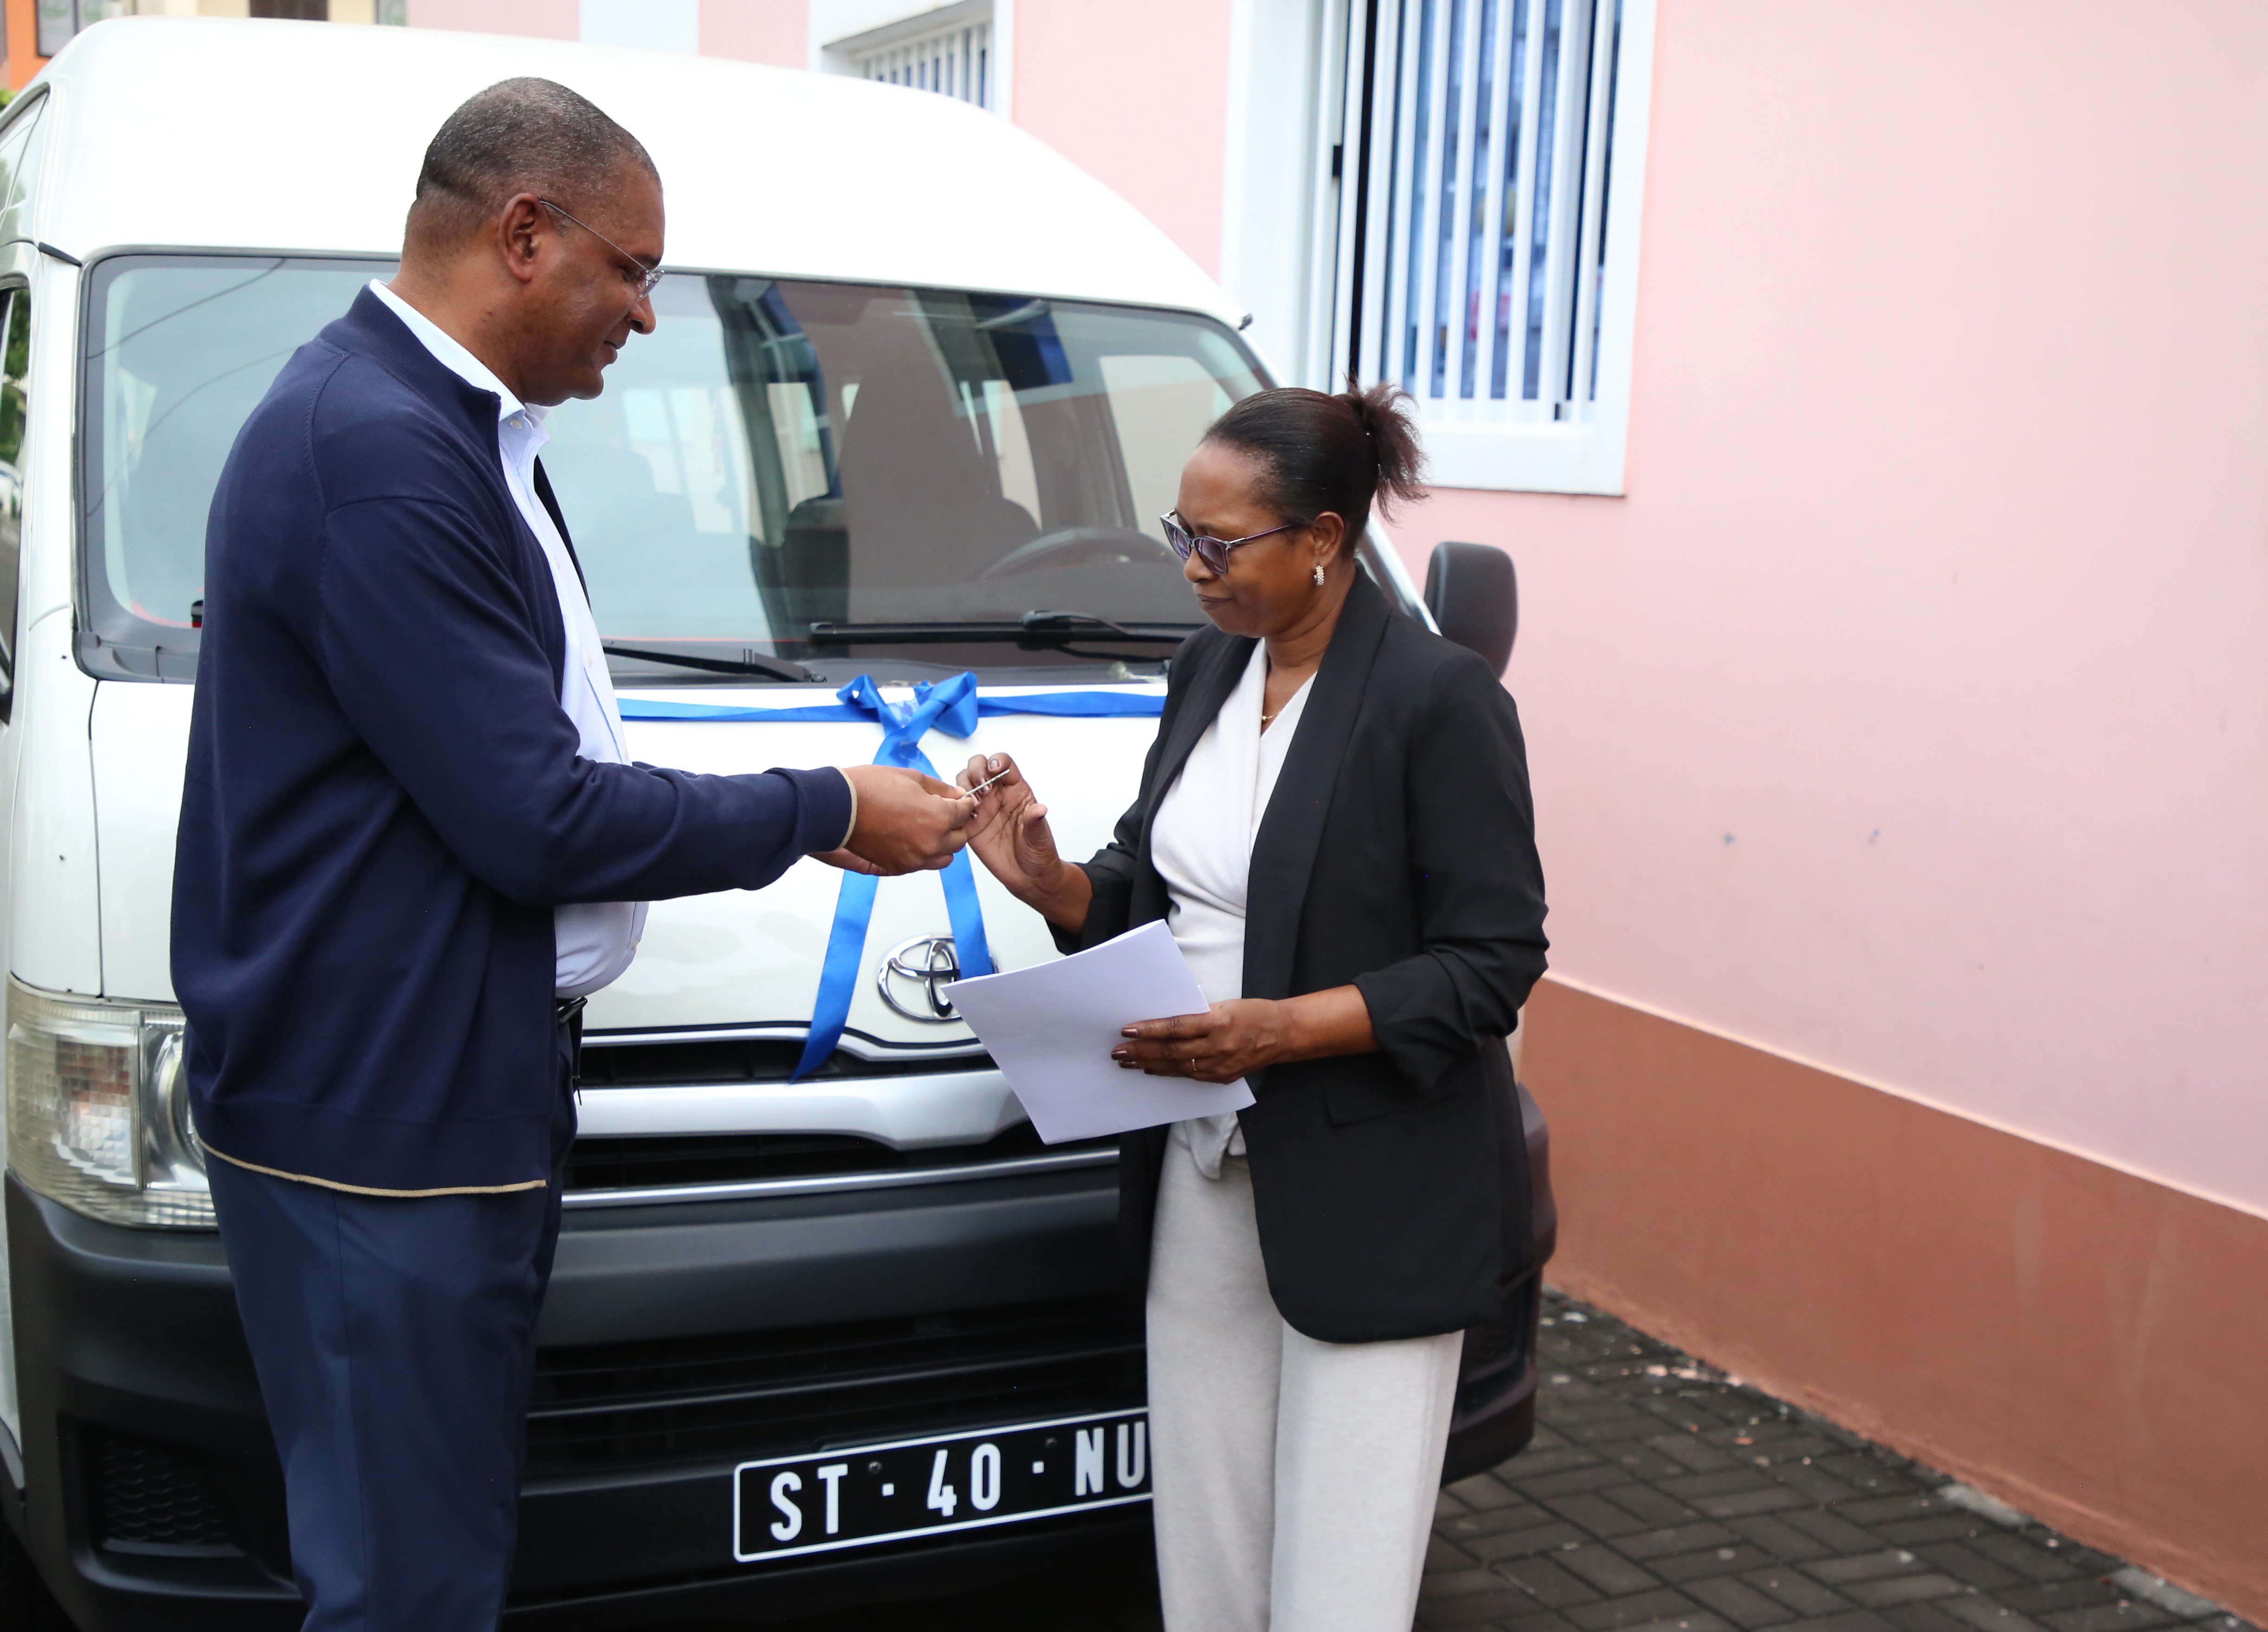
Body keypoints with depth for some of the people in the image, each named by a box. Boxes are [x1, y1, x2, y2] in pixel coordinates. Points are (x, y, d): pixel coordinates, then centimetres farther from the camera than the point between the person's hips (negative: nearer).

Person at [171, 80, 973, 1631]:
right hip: (387, 1115, -10)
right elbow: (535, 819, -21)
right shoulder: (377, 453, -20)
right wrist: (827, 811, -10)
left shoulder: (454, 429, 13)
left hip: (462, 1095, 10)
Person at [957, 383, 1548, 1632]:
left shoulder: (1436, 699, -14)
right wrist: (1049, 883, -5)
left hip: (1374, 1203, -7)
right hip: (1204, 1176, 7)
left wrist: (1279, 1029, -24)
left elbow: (1493, 964, -15)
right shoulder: (1207, 672, 9)